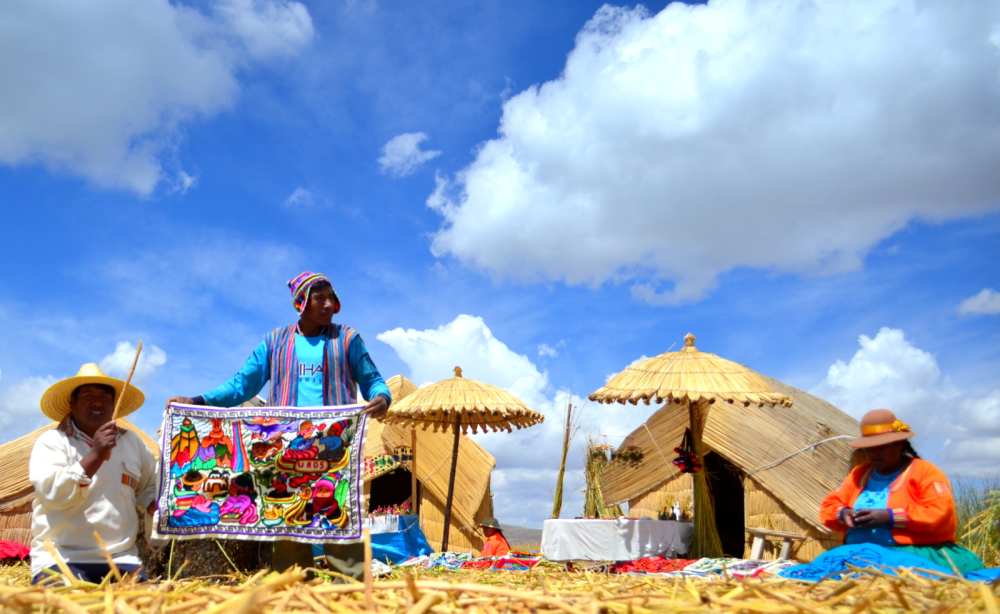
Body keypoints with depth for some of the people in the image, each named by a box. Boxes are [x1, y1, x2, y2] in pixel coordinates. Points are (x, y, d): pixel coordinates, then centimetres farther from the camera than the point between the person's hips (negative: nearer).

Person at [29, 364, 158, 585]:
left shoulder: (132, 441, 14)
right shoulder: (52, 441, 1)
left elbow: (149, 488, 23)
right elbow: (53, 493, -15)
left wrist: (157, 507, 1)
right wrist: (96, 455, -25)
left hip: (121, 560, 4)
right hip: (61, 559, -3)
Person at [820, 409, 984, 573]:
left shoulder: (924, 471, 5)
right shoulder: (859, 474, 20)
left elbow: (942, 514, -9)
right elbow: (829, 506, 22)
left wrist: (890, 517, -17)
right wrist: (843, 513, -2)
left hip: (917, 553, -2)